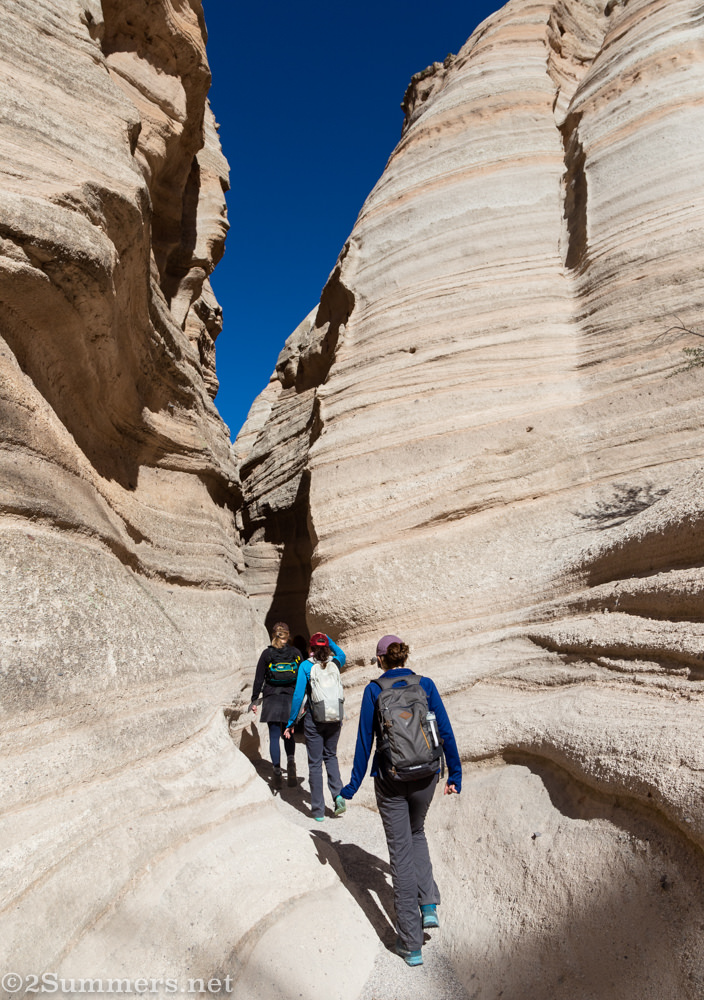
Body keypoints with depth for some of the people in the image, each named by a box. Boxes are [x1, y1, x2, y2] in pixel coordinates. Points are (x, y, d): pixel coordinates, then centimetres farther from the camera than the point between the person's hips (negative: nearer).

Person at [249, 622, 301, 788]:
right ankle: (290, 760, -4)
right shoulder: (296, 653, 0)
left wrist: (254, 700, 6)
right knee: (289, 734, 18)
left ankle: (277, 772, 1)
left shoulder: (267, 653, -3)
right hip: (291, 698, 1)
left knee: (274, 736, 6)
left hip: (271, 698, -1)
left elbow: (259, 679, -1)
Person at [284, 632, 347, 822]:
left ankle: (318, 811, 14)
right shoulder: (335, 662, 1)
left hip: (314, 719, -3)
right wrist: (328, 639, 25)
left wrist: (291, 722, -2)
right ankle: (338, 795, 6)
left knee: (315, 763, 8)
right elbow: (342, 655, 27)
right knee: (331, 755, 23)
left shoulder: (306, 665, -8)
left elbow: (298, 695, -10)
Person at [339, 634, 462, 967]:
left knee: (400, 852, 10)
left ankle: (411, 944, 17)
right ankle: (428, 905, 18)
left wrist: (353, 785, 5)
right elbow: (445, 732, -2)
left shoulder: (374, 690, -8)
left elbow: (365, 740, -5)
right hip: (425, 777, 2)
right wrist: (454, 774, 9)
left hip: (390, 780, -2)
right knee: (417, 834, 30)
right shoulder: (426, 685, -3)